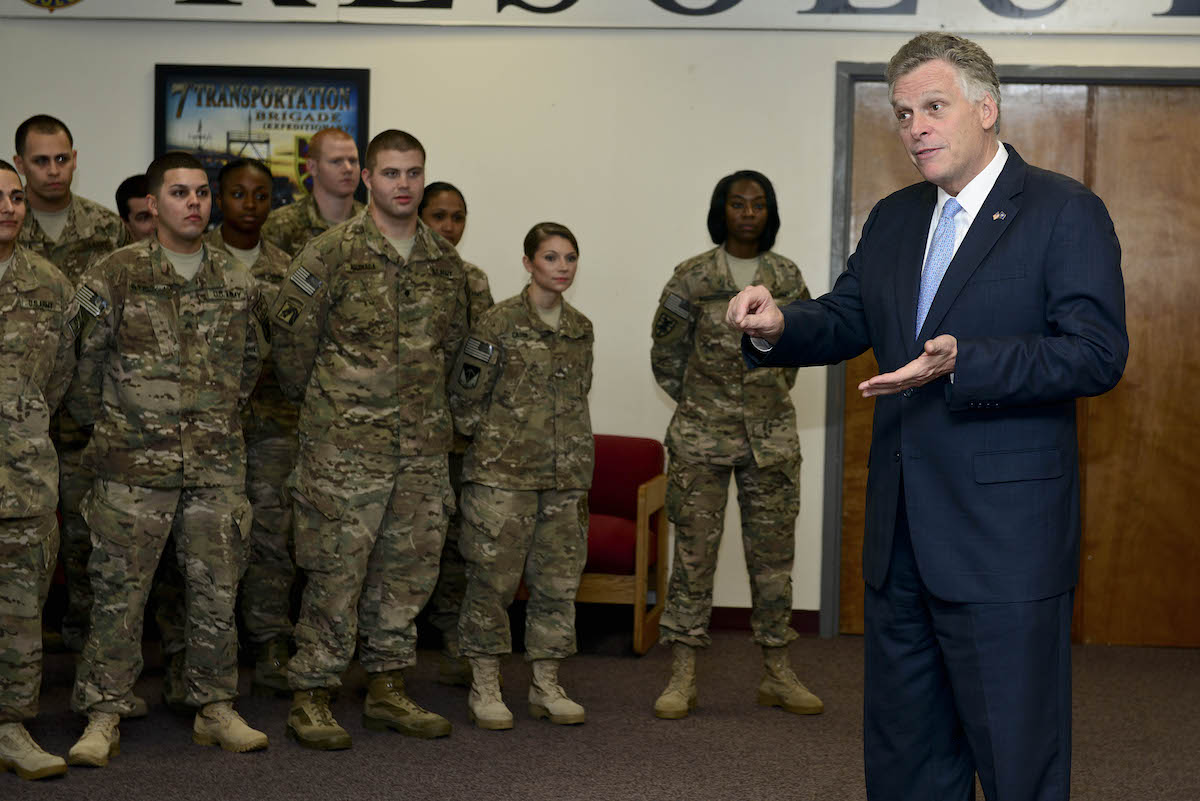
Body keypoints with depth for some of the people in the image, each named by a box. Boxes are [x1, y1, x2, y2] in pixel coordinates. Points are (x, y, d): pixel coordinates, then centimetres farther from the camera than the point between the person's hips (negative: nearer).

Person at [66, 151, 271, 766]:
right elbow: (84, 360, 2)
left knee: (217, 591, 7)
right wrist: (103, 422, 9)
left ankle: (215, 710, 20)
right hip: (133, 463, -3)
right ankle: (101, 719, 9)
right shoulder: (114, 277, -4)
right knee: (119, 591, 0)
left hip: (217, 464, 4)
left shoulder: (238, 284, 9)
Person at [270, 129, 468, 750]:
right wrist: (314, 402, 7)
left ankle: (388, 689, 22)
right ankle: (311, 697, 7)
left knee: (409, 568, 10)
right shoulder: (332, 254, -7)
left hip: (423, 446, 6)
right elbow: (290, 333, -3)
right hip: (346, 445, -5)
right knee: (336, 571, -3)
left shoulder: (446, 263, 10)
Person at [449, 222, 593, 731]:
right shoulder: (500, 323, -8)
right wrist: (491, 443, 2)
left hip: (564, 478, 5)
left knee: (558, 581, 7)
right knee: (492, 579, -1)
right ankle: (484, 689, 9)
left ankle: (546, 687, 18)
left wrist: (581, 476, 16)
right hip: (502, 476, -5)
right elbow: (465, 394, -5)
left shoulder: (581, 329, 10)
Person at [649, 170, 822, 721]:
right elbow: (666, 353, 6)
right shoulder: (692, 277, -2)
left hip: (771, 437, 3)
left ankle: (778, 675, 16)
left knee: (773, 552, 7)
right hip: (701, 437, -3)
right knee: (694, 550, -2)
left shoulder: (788, 278, 6)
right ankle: (682, 677, 3)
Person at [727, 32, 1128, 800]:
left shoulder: (1065, 212, -8)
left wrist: (963, 363, -29)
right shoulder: (893, 219, 14)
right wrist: (777, 328, -7)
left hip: (1004, 542, -7)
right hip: (902, 536, 7)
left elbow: (1097, 354, -17)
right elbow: (844, 322, 16)